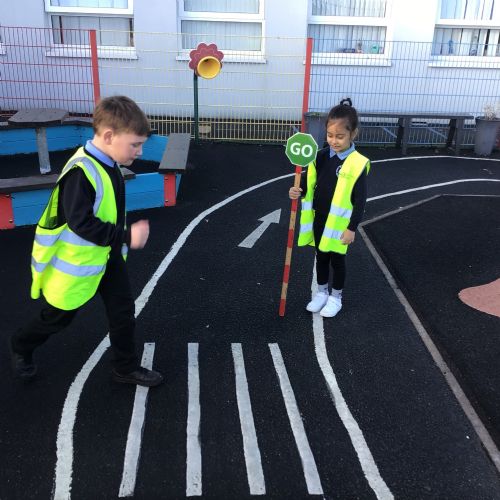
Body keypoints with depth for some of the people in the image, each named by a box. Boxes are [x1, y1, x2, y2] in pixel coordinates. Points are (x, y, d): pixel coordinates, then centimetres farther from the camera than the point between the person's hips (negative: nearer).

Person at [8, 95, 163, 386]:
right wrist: (127, 237, -32)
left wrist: (121, 239, 15)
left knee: (123, 311, 9)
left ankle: (127, 368, 25)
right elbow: (80, 223, -33)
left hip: (107, 255, 8)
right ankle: (21, 347, 43)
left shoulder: (108, 164, -1)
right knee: (58, 317, 14)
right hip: (76, 262, -7)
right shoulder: (81, 172, -29)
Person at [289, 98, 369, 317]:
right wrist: (298, 191, -16)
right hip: (319, 219, 5)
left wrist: (352, 227, -15)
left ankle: (336, 298, 31)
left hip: (340, 223, -4)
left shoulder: (358, 164, -18)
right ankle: (321, 293, 37)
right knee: (321, 257, 19)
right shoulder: (321, 156, -4)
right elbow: (310, 182, 6)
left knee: (337, 260, 12)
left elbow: (360, 200, -15)